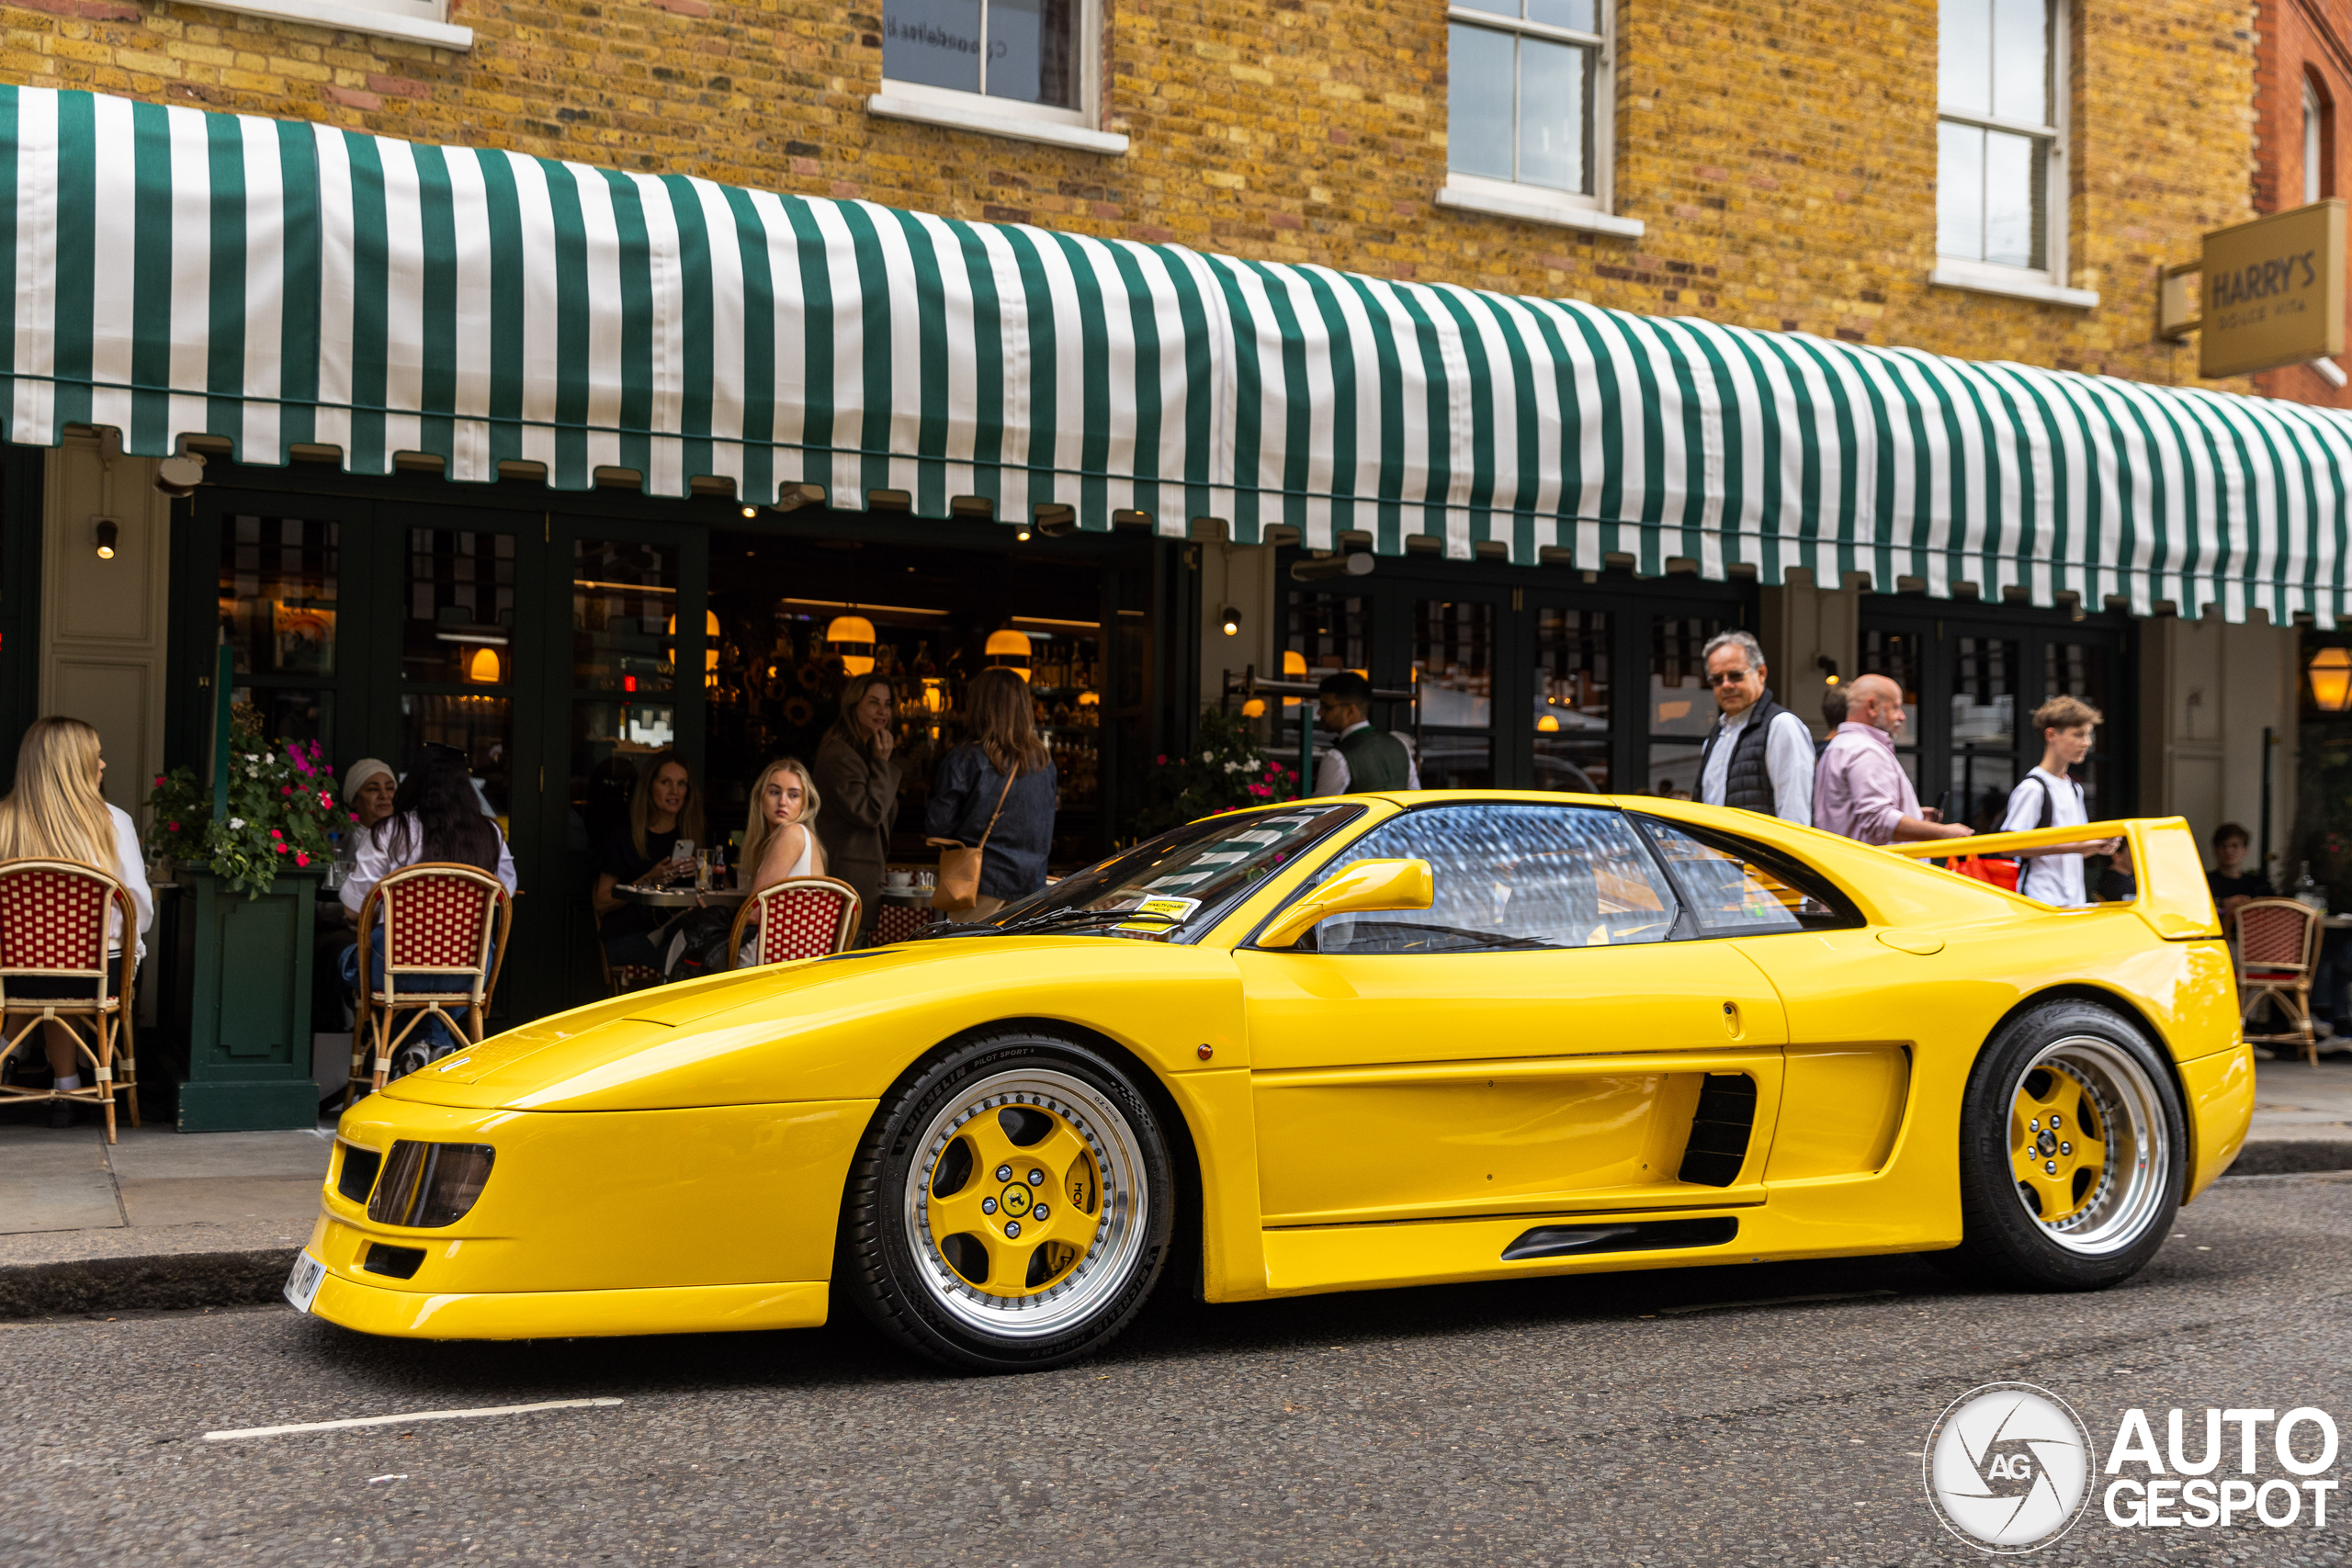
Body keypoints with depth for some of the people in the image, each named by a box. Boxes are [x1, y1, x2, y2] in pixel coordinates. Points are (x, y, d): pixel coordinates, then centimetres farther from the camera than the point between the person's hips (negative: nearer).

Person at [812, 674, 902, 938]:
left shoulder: (866, 752, 20)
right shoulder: (838, 756, -12)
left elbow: (889, 816, 16)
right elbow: (868, 813, -18)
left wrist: (883, 763, 5)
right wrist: (882, 764, -11)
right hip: (845, 873, -10)